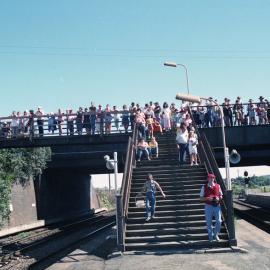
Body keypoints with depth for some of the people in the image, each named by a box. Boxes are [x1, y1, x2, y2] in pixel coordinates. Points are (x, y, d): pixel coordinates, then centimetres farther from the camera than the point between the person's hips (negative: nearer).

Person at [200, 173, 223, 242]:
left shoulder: (218, 186, 4)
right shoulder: (204, 187, 0)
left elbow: (221, 196, 12)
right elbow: (201, 198, 1)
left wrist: (218, 198, -10)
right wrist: (207, 198, -16)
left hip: (217, 206, 1)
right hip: (208, 206, -1)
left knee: (219, 221, -5)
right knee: (209, 222, 5)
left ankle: (216, 234, 19)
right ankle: (211, 236, 22)